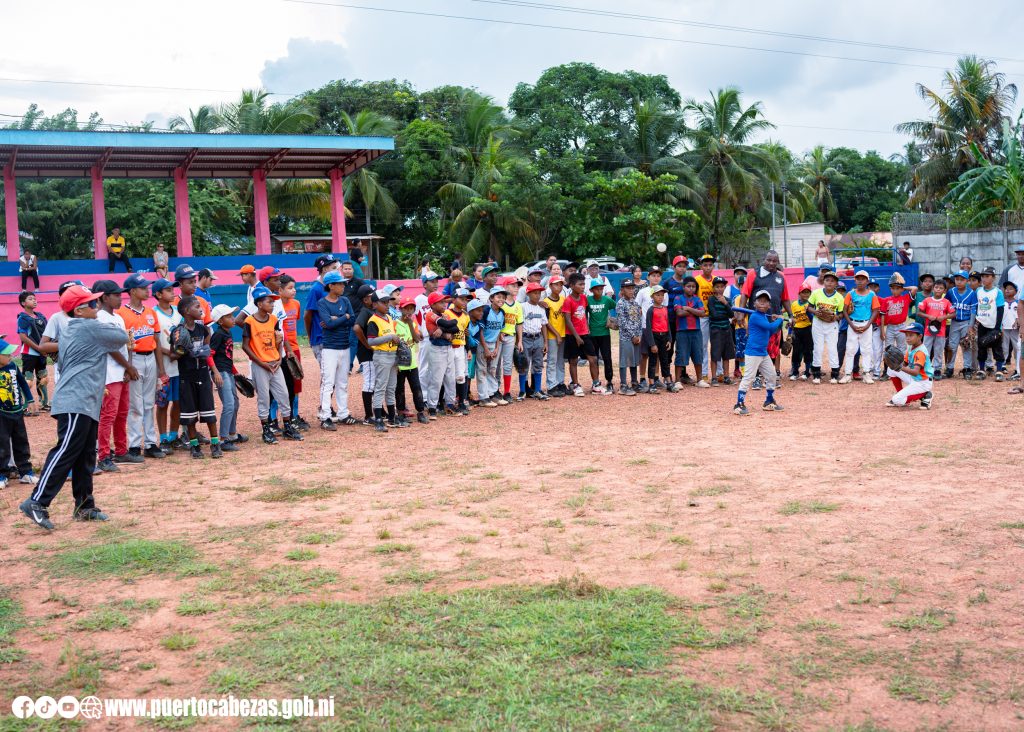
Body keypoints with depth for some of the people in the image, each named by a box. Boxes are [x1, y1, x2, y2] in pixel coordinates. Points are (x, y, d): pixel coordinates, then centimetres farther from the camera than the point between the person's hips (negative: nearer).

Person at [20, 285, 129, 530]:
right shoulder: (92, 327, -6)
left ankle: (84, 506, 16)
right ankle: (37, 502, -17)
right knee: (65, 452, -14)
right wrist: (111, 327, 20)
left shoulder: (68, 331, 21)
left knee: (86, 457, 11)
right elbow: (123, 337, 1)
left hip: (85, 404, 10)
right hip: (76, 403, -10)